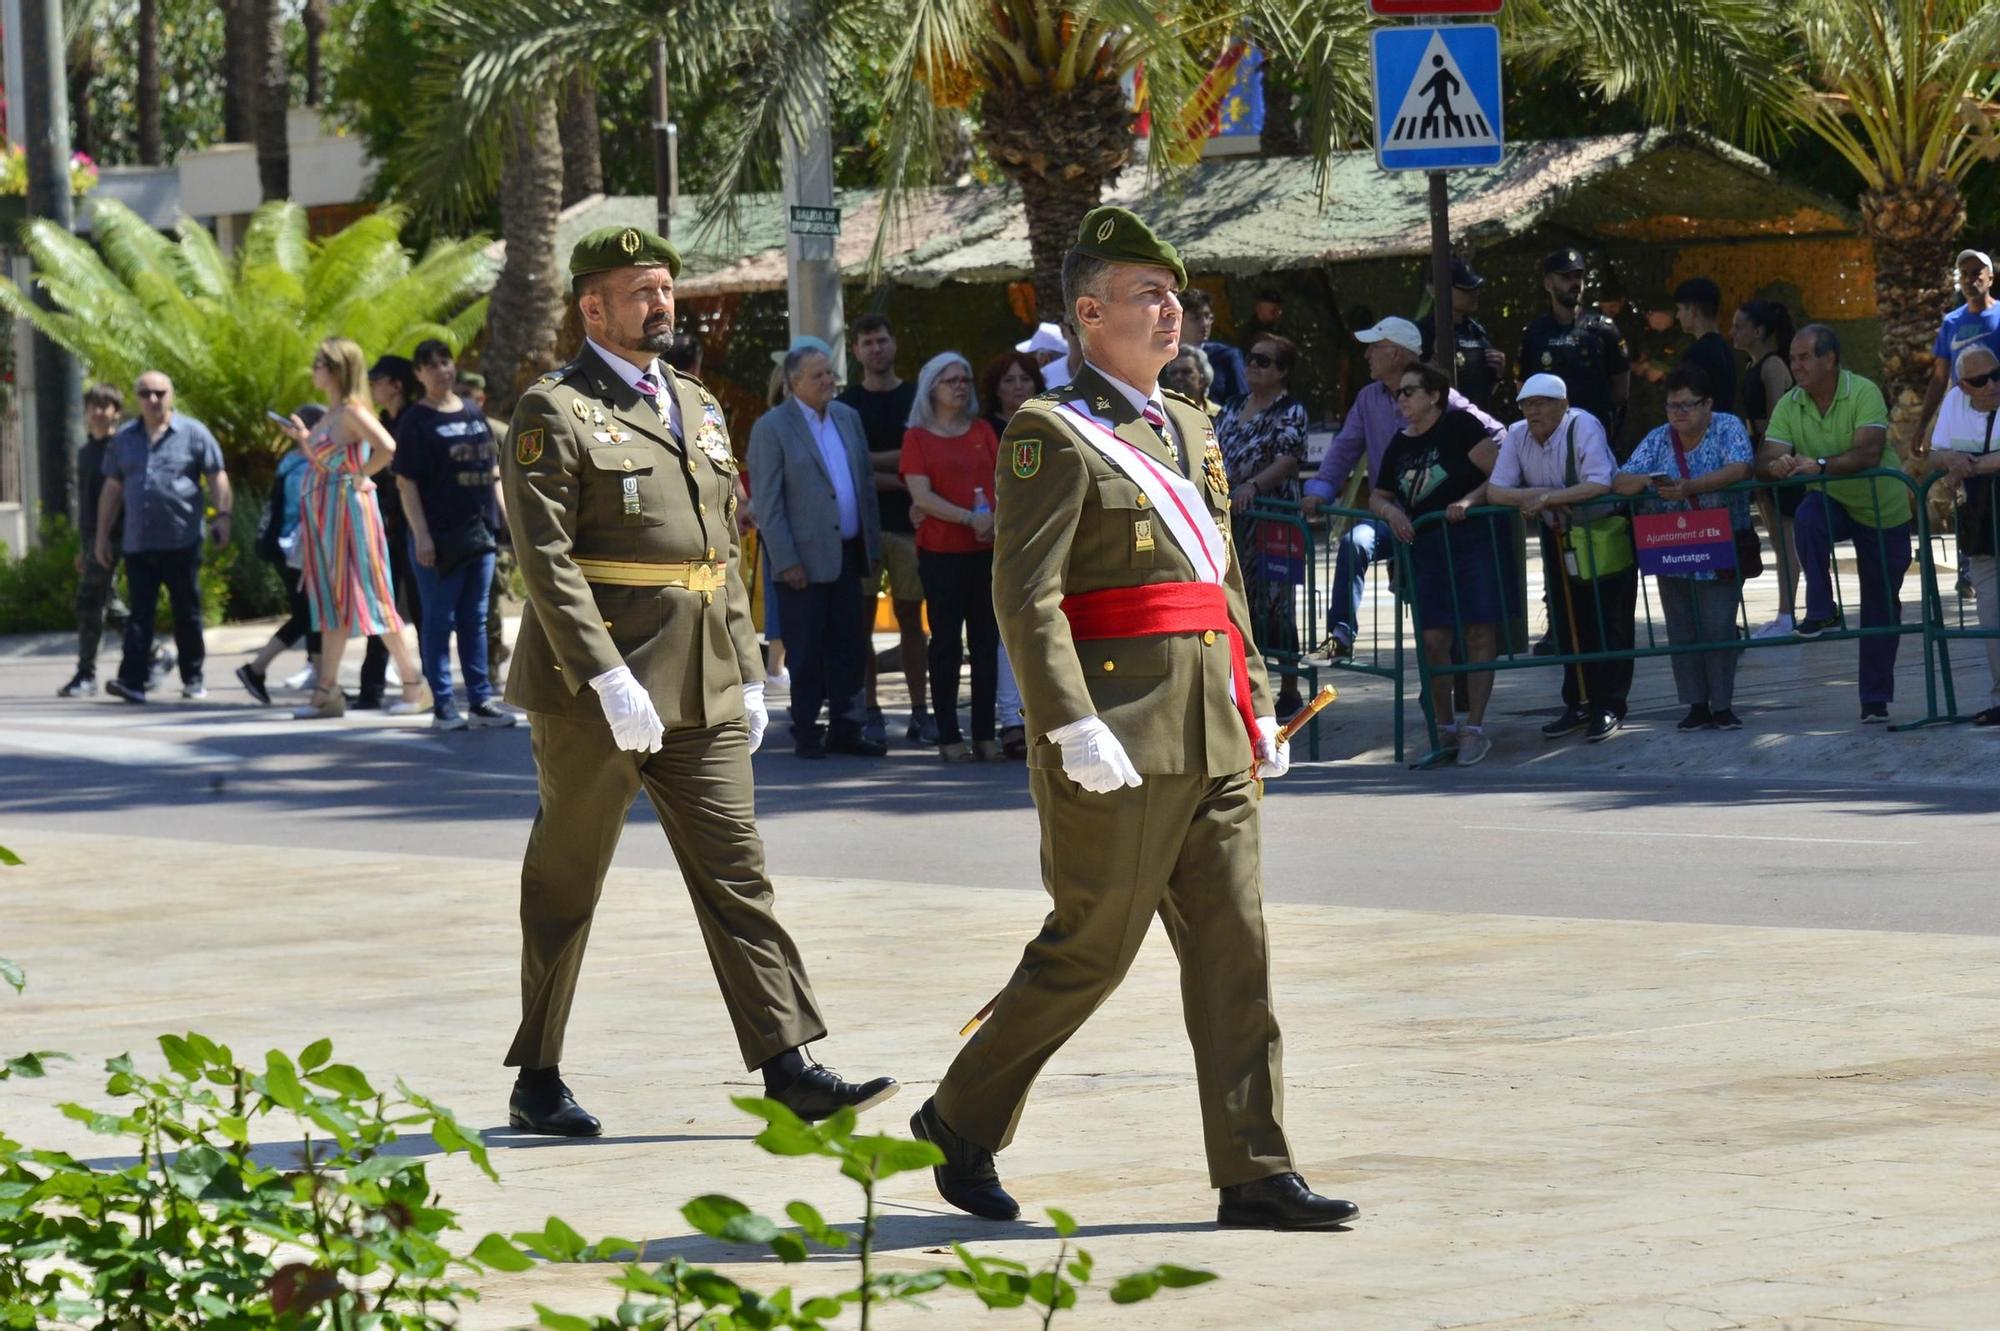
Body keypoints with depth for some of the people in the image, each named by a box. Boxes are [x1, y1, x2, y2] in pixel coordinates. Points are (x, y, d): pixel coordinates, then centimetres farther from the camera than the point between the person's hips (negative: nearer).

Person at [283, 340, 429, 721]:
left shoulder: (352, 411, -15)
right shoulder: (331, 413, 13)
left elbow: (387, 449, -30)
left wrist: (360, 477, -18)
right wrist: (303, 438, 11)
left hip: (349, 509, -9)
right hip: (325, 515, 9)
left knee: (368, 598, -6)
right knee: (333, 601, 9)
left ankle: (414, 685, 1)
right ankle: (327, 692, 11)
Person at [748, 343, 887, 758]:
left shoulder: (847, 417, 12)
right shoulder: (771, 428, -7)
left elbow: (866, 484, 16)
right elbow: (766, 501, -9)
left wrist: (873, 548, 11)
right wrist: (786, 562, -14)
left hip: (847, 552, 6)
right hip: (804, 556, -6)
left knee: (849, 645, 7)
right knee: (806, 650, 0)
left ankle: (844, 729, 14)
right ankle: (806, 735, 8)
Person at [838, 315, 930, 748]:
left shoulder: (916, 399, 9)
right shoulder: (846, 404, 5)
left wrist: (870, 460, -10)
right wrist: (900, 481, -11)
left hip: (908, 523, 1)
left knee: (910, 619, 5)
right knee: (862, 619, -2)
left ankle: (920, 712, 7)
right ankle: (868, 712, 1)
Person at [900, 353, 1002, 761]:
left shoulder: (983, 432, 13)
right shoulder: (918, 437, 2)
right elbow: (922, 496, -8)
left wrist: (996, 519, -13)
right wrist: (969, 518, -18)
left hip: (987, 547, 3)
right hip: (941, 551, -3)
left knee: (986, 642, 3)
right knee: (946, 643, 0)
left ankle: (985, 734, 7)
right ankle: (949, 736, 2)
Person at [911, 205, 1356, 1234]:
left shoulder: (1189, 430, 18)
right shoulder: (1052, 435, -8)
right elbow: (1025, 597, -15)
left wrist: (1255, 705, 16)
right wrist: (1073, 728, -23)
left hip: (1211, 740, 8)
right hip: (1118, 742, -8)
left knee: (1233, 946, 3)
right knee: (1089, 949, -2)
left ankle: (1255, 1175, 3)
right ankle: (960, 1124, 15)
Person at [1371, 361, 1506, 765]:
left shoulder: (1460, 426, -4)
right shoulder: (1400, 446, 16)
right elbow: (1377, 496, 23)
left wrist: (1470, 500, -21)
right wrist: (1390, 511, 2)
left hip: (1476, 539, -6)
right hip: (1428, 546, 6)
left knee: (1478, 632, -5)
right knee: (1433, 638, 0)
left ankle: (1475, 728, -3)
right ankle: (1444, 728, 10)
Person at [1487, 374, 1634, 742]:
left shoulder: (1583, 427, -20)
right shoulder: (1517, 435, -4)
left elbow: (1599, 485, -29)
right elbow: (1495, 491, -7)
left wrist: (1546, 497, -28)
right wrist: (1534, 496, -25)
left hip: (1604, 538, -6)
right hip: (1559, 539, 6)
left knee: (1608, 625, -5)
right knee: (1568, 626, 9)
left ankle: (1609, 708, -1)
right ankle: (1578, 705, 19)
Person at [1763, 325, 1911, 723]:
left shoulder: (1864, 393, -22)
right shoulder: (1789, 406, -9)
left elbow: (1869, 453, -34)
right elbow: (1769, 459, -16)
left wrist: (1819, 464, -45)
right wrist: (1777, 466, -40)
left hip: (1883, 510, -3)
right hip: (1832, 503, 3)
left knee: (1881, 608, 3)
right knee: (1806, 520, -34)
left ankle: (1876, 700, 13)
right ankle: (1821, 613, -23)